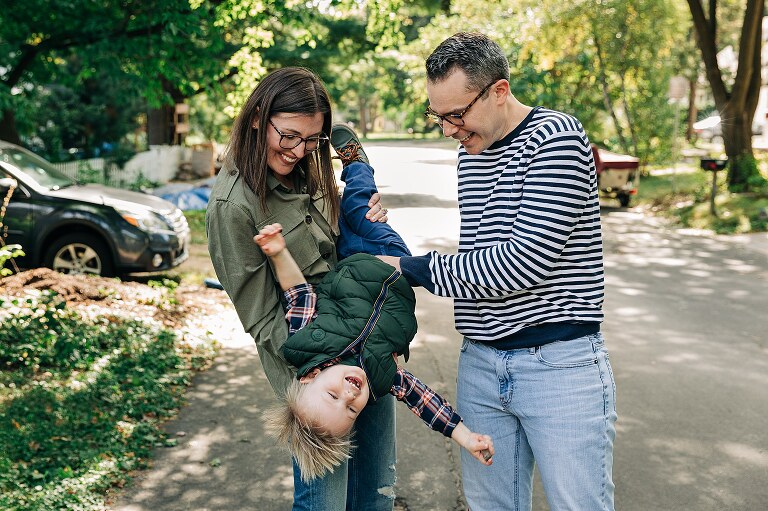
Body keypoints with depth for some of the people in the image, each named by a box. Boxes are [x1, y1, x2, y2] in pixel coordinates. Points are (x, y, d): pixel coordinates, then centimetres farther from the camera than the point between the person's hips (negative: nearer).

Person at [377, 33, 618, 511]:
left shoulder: (556, 137, -13)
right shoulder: (470, 150, 12)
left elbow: (525, 261, -20)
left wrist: (414, 268, -12)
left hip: (560, 364, -7)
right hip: (481, 363, 7)